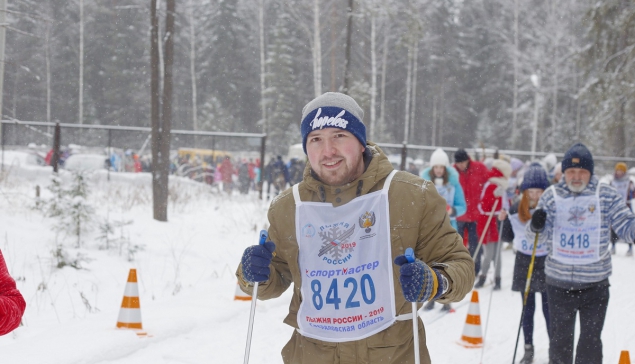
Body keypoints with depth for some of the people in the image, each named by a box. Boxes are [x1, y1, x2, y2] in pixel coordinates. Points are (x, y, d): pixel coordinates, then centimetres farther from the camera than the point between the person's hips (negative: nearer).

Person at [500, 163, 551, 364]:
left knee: (548, 310, 1)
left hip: (547, 264, -3)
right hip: (524, 264, 3)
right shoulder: (516, 209, -3)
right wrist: (504, 221, -12)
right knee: (527, 309, 12)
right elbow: (508, 237, 5)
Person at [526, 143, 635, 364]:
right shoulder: (551, 196, 1)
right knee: (560, 339, 15)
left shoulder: (606, 196, -3)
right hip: (559, 283, 1)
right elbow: (539, 237, 3)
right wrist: (535, 227, -20)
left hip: (595, 284, -1)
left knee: (590, 341, 7)